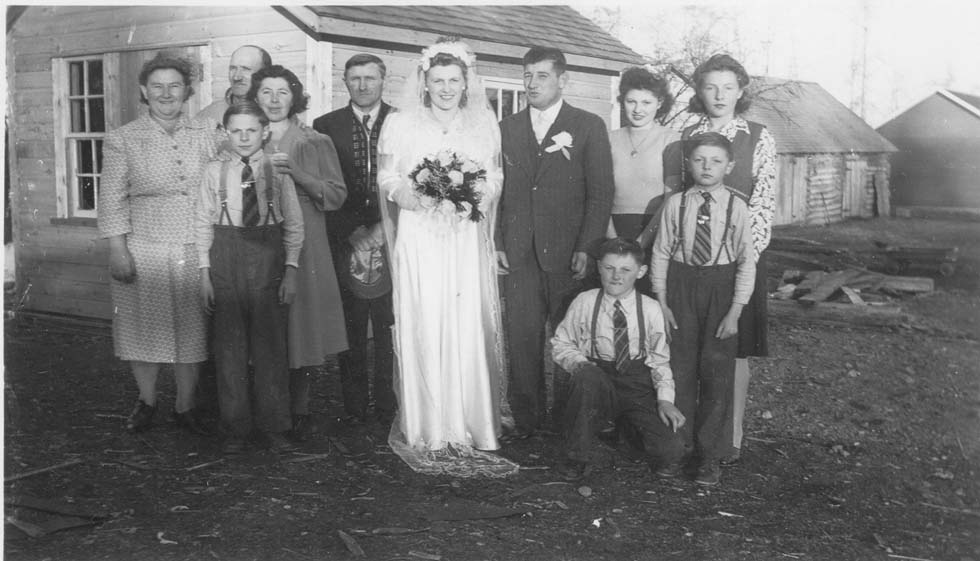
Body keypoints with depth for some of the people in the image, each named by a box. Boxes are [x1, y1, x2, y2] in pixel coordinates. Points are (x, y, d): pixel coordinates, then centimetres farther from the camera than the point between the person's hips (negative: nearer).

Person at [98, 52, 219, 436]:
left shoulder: (206, 134, 7)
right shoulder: (123, 139, 1)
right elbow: (112, 198, -1)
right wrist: (118, 251, -8)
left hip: (196, 250, 2)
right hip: (144, 250, -2)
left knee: (192, 329, 6)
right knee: (144, 327, 6)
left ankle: (185, 407, 21)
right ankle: (146, 402, 26)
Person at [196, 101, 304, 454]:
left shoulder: (278, 171, -1)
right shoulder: (215, 172, 2)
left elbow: (294, 224, 1)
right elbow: (203, 224, 5)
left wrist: (290, 270, -4)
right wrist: (205, 273, 2)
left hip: (268, 257, -1)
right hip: (225, 258, 1)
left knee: (270, 344, 4)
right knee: (229, 346, 6)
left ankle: (274, 428, 16)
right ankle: (235, 429, 18)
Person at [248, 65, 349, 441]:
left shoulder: (315, 143, 6)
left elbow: (336, 195, -2)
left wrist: (295, 173, -12)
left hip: (304, 250, -1)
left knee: (302, 323, 0)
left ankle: (300, 411, 12)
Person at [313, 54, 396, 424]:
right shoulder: (326, 126, 8)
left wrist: (384, 228, -8)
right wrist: (353, 232, -7)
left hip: (393, 241, -1)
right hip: (345, 242, 1)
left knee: (391, 330, -1)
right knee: (350, 331, 3)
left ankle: (389, 408, 9)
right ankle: (354, 407, 12)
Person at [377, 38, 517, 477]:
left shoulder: (484, 125, 12)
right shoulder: (400, 124, 6)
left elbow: (494, 180, 12)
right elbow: (388, 180, 5)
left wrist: (475, 197, -9)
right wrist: (419, 197, -13)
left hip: (467, 241, 2)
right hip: (419, 240, -1)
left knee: (470, 333, -4)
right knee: (423, 332, -5)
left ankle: (471, 429, 4)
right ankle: (427, 433, 3)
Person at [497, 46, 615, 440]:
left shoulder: (588, 127, 4)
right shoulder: (507, 128, 14)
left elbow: (601, 192, -1)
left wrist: (586, 247, -9)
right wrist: (496, 242, 2)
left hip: (567, 254, -2)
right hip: (519, 253, 3)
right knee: (521, 338, 2)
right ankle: (525, 418, 12)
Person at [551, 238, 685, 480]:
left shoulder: (650, 309, -1)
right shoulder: (584, 303, -2)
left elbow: (659, 360, 4)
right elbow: (561, 344, 7)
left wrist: (665, 399, -8)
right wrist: (580, 363, -14)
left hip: (638, 382, 1)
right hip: (598, 382, 0)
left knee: (669, 451, -19)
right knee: (588, 376, -38)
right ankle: (582, 454, -15)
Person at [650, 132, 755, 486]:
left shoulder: (736, 206, -6)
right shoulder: (675, 203, -2)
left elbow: (746, 261, -5)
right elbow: (661, 253, 2)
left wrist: (735, 311, -9)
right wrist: (661, 302, -1)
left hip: (721, 287, -1)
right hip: (681, 285, 1)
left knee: (717, 371, 3)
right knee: (680, 367, 10)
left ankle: (710, 455, 15)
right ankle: (679, 444, 27)